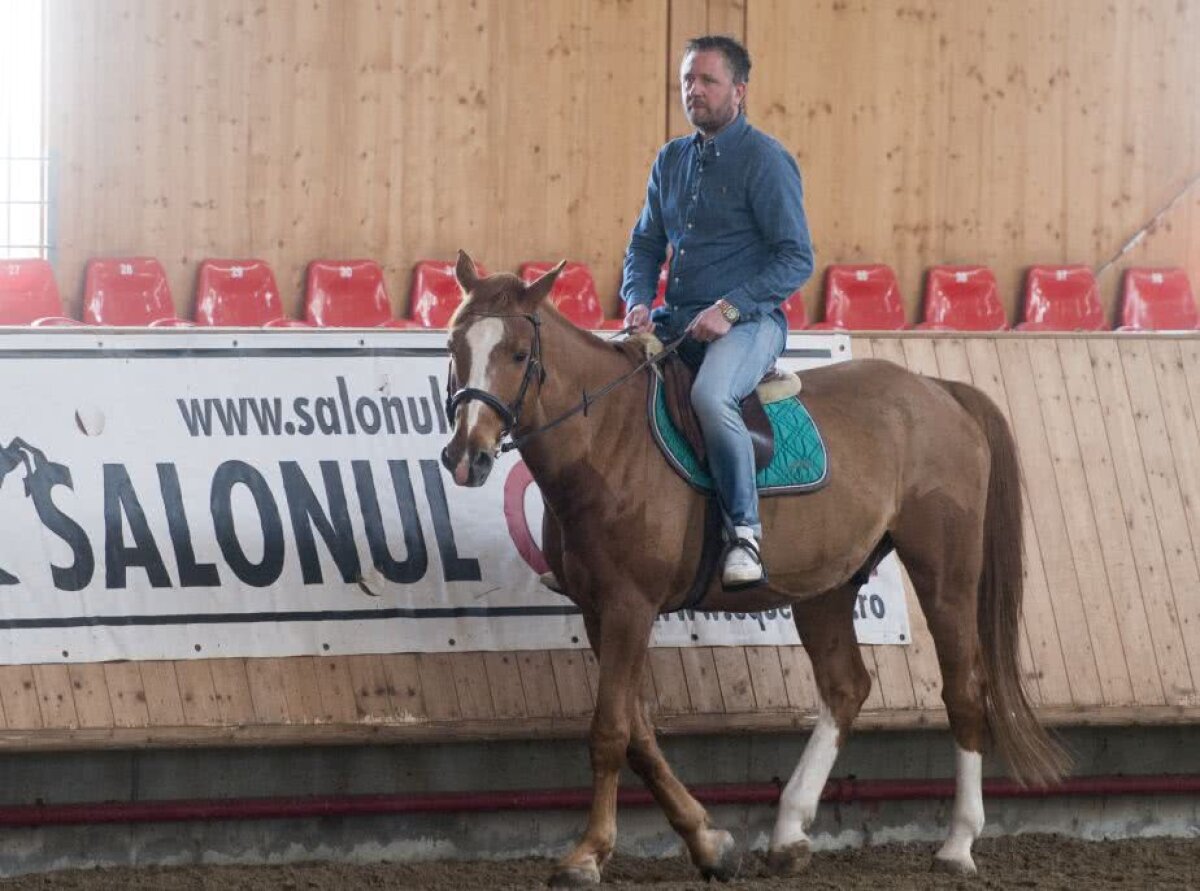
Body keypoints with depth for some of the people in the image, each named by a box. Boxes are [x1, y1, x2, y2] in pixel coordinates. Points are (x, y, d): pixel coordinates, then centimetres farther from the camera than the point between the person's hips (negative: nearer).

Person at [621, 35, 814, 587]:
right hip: (675, 322, 8)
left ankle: (744, 529, -26)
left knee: (710, 395, -36)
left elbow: (796, 260, -11)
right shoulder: (672, 160, 15)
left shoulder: (765, 161, -6)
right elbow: (645, 245, 21)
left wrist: (729, 308, -20)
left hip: (748, 321, -7)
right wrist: (638, 303, 0)